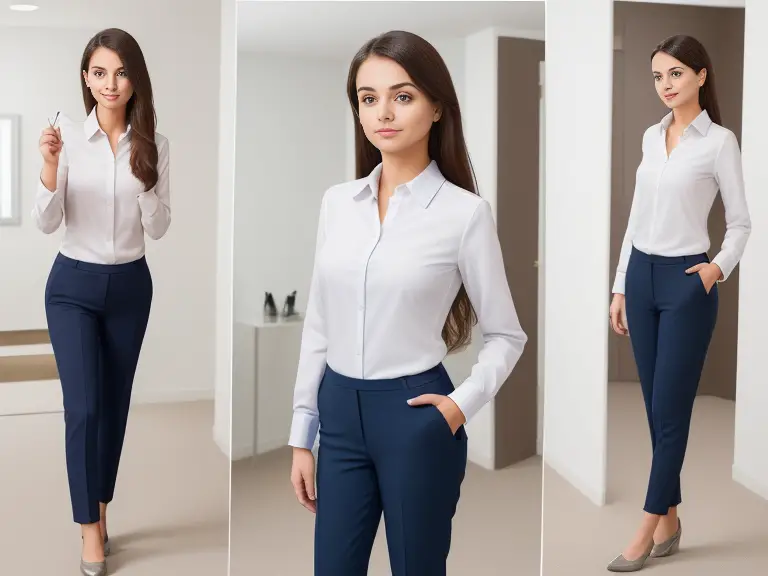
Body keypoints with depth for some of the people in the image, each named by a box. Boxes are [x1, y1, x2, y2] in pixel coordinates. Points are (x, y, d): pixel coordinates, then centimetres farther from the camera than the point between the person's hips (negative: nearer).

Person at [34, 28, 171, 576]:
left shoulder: (154, 143, -2)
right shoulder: (67, 135, -8)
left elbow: (159, 228, -3)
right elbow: (46, 224, -10)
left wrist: (142, 180, -19)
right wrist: (49, 166, -25)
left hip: (130, 286, 3)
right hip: (73, 285, -2)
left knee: (114, 404, 11)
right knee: (83, 407, -7)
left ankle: (98, 512, 28)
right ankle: (91, 530, 7)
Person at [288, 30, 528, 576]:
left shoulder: (465, 211, -10)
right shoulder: (337, 202, 3)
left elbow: (507, 335, -1)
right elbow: (319, 324, 8)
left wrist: (463, 404, -14)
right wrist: (302, 435, 9)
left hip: (414, 418, -4)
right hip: (341, 413, 4)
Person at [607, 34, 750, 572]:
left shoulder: (720, 140, -7)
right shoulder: (651, 136, 11)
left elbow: (741, 222, -4)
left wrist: (719, 266, -21)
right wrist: (620, 287, 12)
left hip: (686, 281, -6)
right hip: (642, 276, 6)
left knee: (670, 410, -1)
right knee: (655, 407, 10)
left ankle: (648, 529, 7)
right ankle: (670, 519, 21)